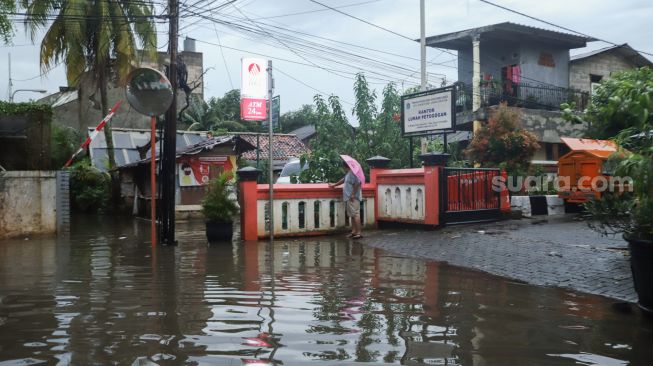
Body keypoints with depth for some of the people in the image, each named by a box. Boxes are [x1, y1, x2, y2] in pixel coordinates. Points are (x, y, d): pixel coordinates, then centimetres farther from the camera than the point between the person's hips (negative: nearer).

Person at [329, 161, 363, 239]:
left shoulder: (353, 172, -15)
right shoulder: (349, 173, 17)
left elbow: (357, 183, -23)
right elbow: (343, 180, 33)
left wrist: (353, 194, -23)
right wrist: (334, 185, 43)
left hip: (353, 198, -11)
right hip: (349, 198, 11)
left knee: (355, 214, -11)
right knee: (352, 215, 12)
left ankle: (359, 232, -11)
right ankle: (353, 231, 16)